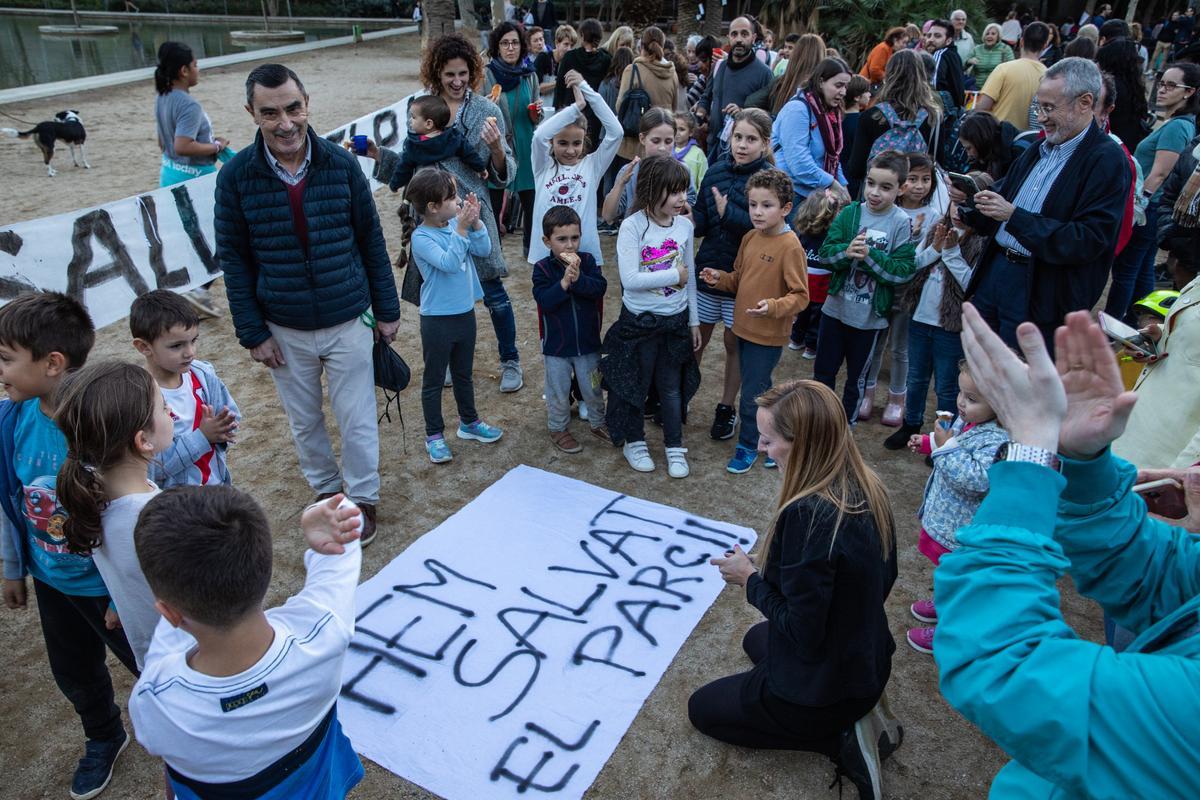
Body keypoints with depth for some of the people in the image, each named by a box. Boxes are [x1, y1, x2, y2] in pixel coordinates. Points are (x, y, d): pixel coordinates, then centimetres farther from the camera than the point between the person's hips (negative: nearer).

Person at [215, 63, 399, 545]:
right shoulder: (236, 176, -8)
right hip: (284, 329, 1)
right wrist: (252, 333, -4)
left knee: (357, 420, 8)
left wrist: (387, 310, 2)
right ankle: (325, 489, 41)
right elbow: (233, 258, -2)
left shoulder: (341, 164, -8)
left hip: (347, 321, -1)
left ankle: (363, 499, 30)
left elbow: (371, 239, 0)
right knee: (304, 422, 17)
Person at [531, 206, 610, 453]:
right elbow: (544, 301, -22)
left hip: (588, 341, 2)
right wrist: (564, 282, -32)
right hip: (556, 344, -2)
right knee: (559, 391, 12)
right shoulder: (542, 268, -11)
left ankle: (598, 423, 37)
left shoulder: (587, 261, -5)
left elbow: (600, 287, -18)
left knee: (593, 387, 17)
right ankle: (558, 428, 32)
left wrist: (578, 278, -32)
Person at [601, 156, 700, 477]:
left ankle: (675, 447, 30)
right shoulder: (633, 226, -17)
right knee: (636, 383, 12)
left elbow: (689, 276, 7)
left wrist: (693, 321, 10)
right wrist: (674, 275, -19)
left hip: (676, 319, 4)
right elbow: (630, 279, -25)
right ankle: (634, 442, 33)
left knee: (671, 385, 15)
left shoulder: (684, 225, -2)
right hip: (639, 320, -4)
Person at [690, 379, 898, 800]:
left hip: (823, 688, -8)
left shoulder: (806, 516, -34)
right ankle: (859, 712, 14)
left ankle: (840, 739, 2)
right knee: (756, 640, 35)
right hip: (870, 661, 8)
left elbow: (802, 633, -27)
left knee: (702, 707, 17)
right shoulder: (869, 488, -8)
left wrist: (751, 580, -13)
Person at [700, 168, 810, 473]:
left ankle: (748, 446, 22)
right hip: (744, 329, 8)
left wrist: (773, 307, -33)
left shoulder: (790, 246, -19)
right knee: (761, 390, 21)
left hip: (768, 335, -7)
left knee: (752, 396, 3)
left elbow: (801, 296, -17)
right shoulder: (750, 238, 4)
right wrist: (720, 278, -3)